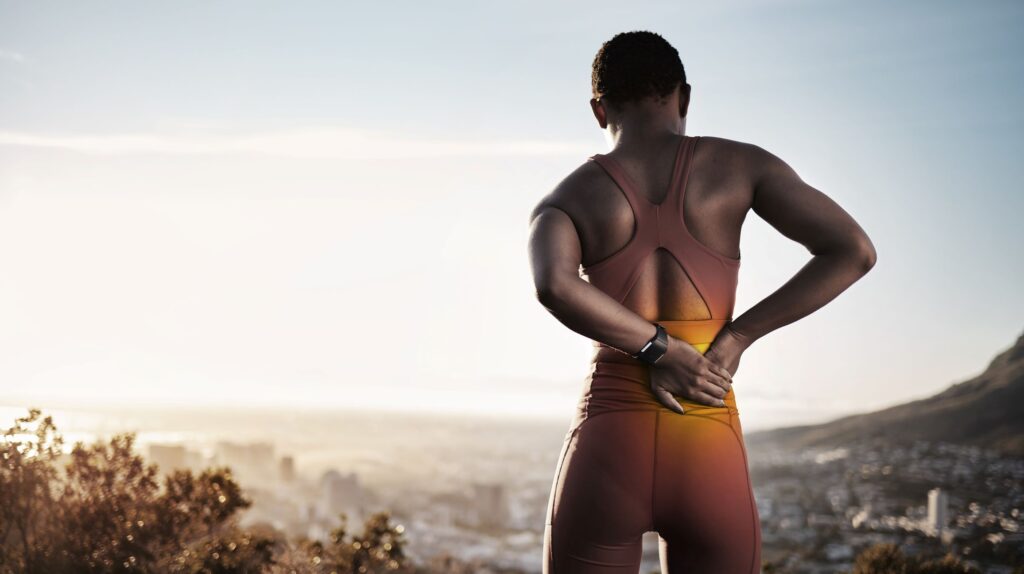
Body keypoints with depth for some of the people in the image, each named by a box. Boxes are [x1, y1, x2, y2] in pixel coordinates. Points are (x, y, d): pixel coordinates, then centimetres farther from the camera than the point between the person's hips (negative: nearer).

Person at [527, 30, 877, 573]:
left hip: (606, 453, 0)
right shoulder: (738, 164, 6)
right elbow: (853, 251, -4)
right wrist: (734, 336, -1)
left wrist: (660, 349, -9)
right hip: (711, 459, 1)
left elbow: (554, 286, -20)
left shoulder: (564, 199, 3)